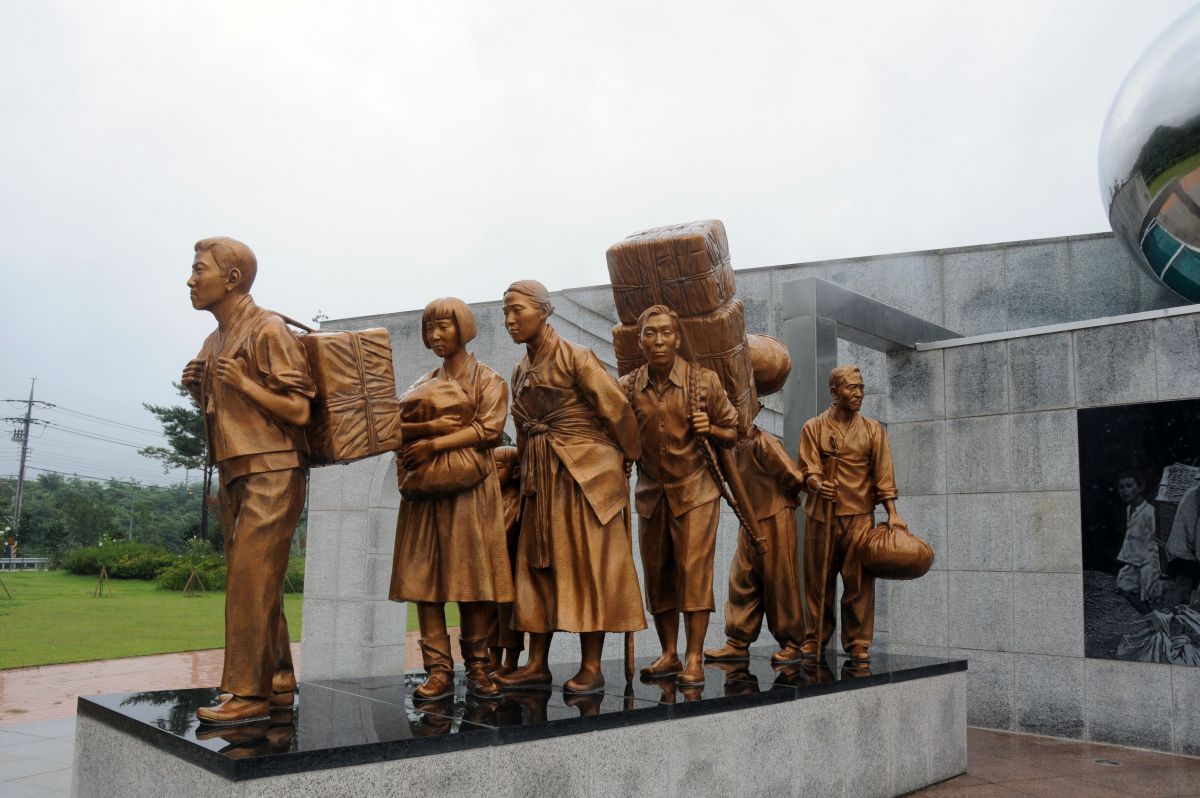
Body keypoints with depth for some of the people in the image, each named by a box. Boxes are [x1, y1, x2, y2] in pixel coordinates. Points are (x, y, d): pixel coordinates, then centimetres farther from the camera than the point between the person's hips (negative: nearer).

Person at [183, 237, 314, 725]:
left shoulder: (267, 330, -9)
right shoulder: (215, 341, 16)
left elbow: (299, 409, -13)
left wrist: (243, 384, -16)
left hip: (270, 475, -9)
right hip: (235, 477, 9)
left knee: (250, 580, -10)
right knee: (258, 584, 11)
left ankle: (248, 693, -4)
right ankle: (277, 683, 19)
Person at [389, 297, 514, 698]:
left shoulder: (487, 379, 9)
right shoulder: (423, 383, 23)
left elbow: (489, 429, -6)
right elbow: (398, 426, 10)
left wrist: (433, 443, -9)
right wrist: (434, 425, -9)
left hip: (469, 485, -4)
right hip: (424, 485, 4)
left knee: (472, 574, -6)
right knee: (424, 576, -3)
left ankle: (477, 666, 2)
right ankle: (439, 669, -1)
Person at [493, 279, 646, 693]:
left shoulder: (574, 357, -10)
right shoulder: (521, 370, 12)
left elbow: (617, 409, -8)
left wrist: (626, 457, 2)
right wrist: (528, 467, 14)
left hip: (586, 473, -7)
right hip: (541, 479, 7)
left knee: (587, 564, -2)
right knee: (538, 564, 7)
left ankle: (591, 667, 4)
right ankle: (537, 663, 14)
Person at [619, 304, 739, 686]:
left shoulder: (704, 380, -5)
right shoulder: (627, 387, 0)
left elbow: (733, 432, 4)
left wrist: (710, 429, -16)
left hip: (695, 491, -3)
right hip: (651, 493, 3)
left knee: (694, 569, -7)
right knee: (657, 574, 6)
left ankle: (694, 659, 0)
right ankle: (669, 654, 17)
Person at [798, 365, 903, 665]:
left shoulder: (873, 429, 11)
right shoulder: (814, 428, 6)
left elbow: (883, 475, 6)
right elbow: (808, 469, -1)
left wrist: (892, 513, -3)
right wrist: (817, 484, -23)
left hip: (860, 516, 1)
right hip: (821, 516, -1)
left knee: (859, 582, -1)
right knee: (819, 581, 3)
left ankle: (858, 643, 9)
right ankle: (815, 640, 14)